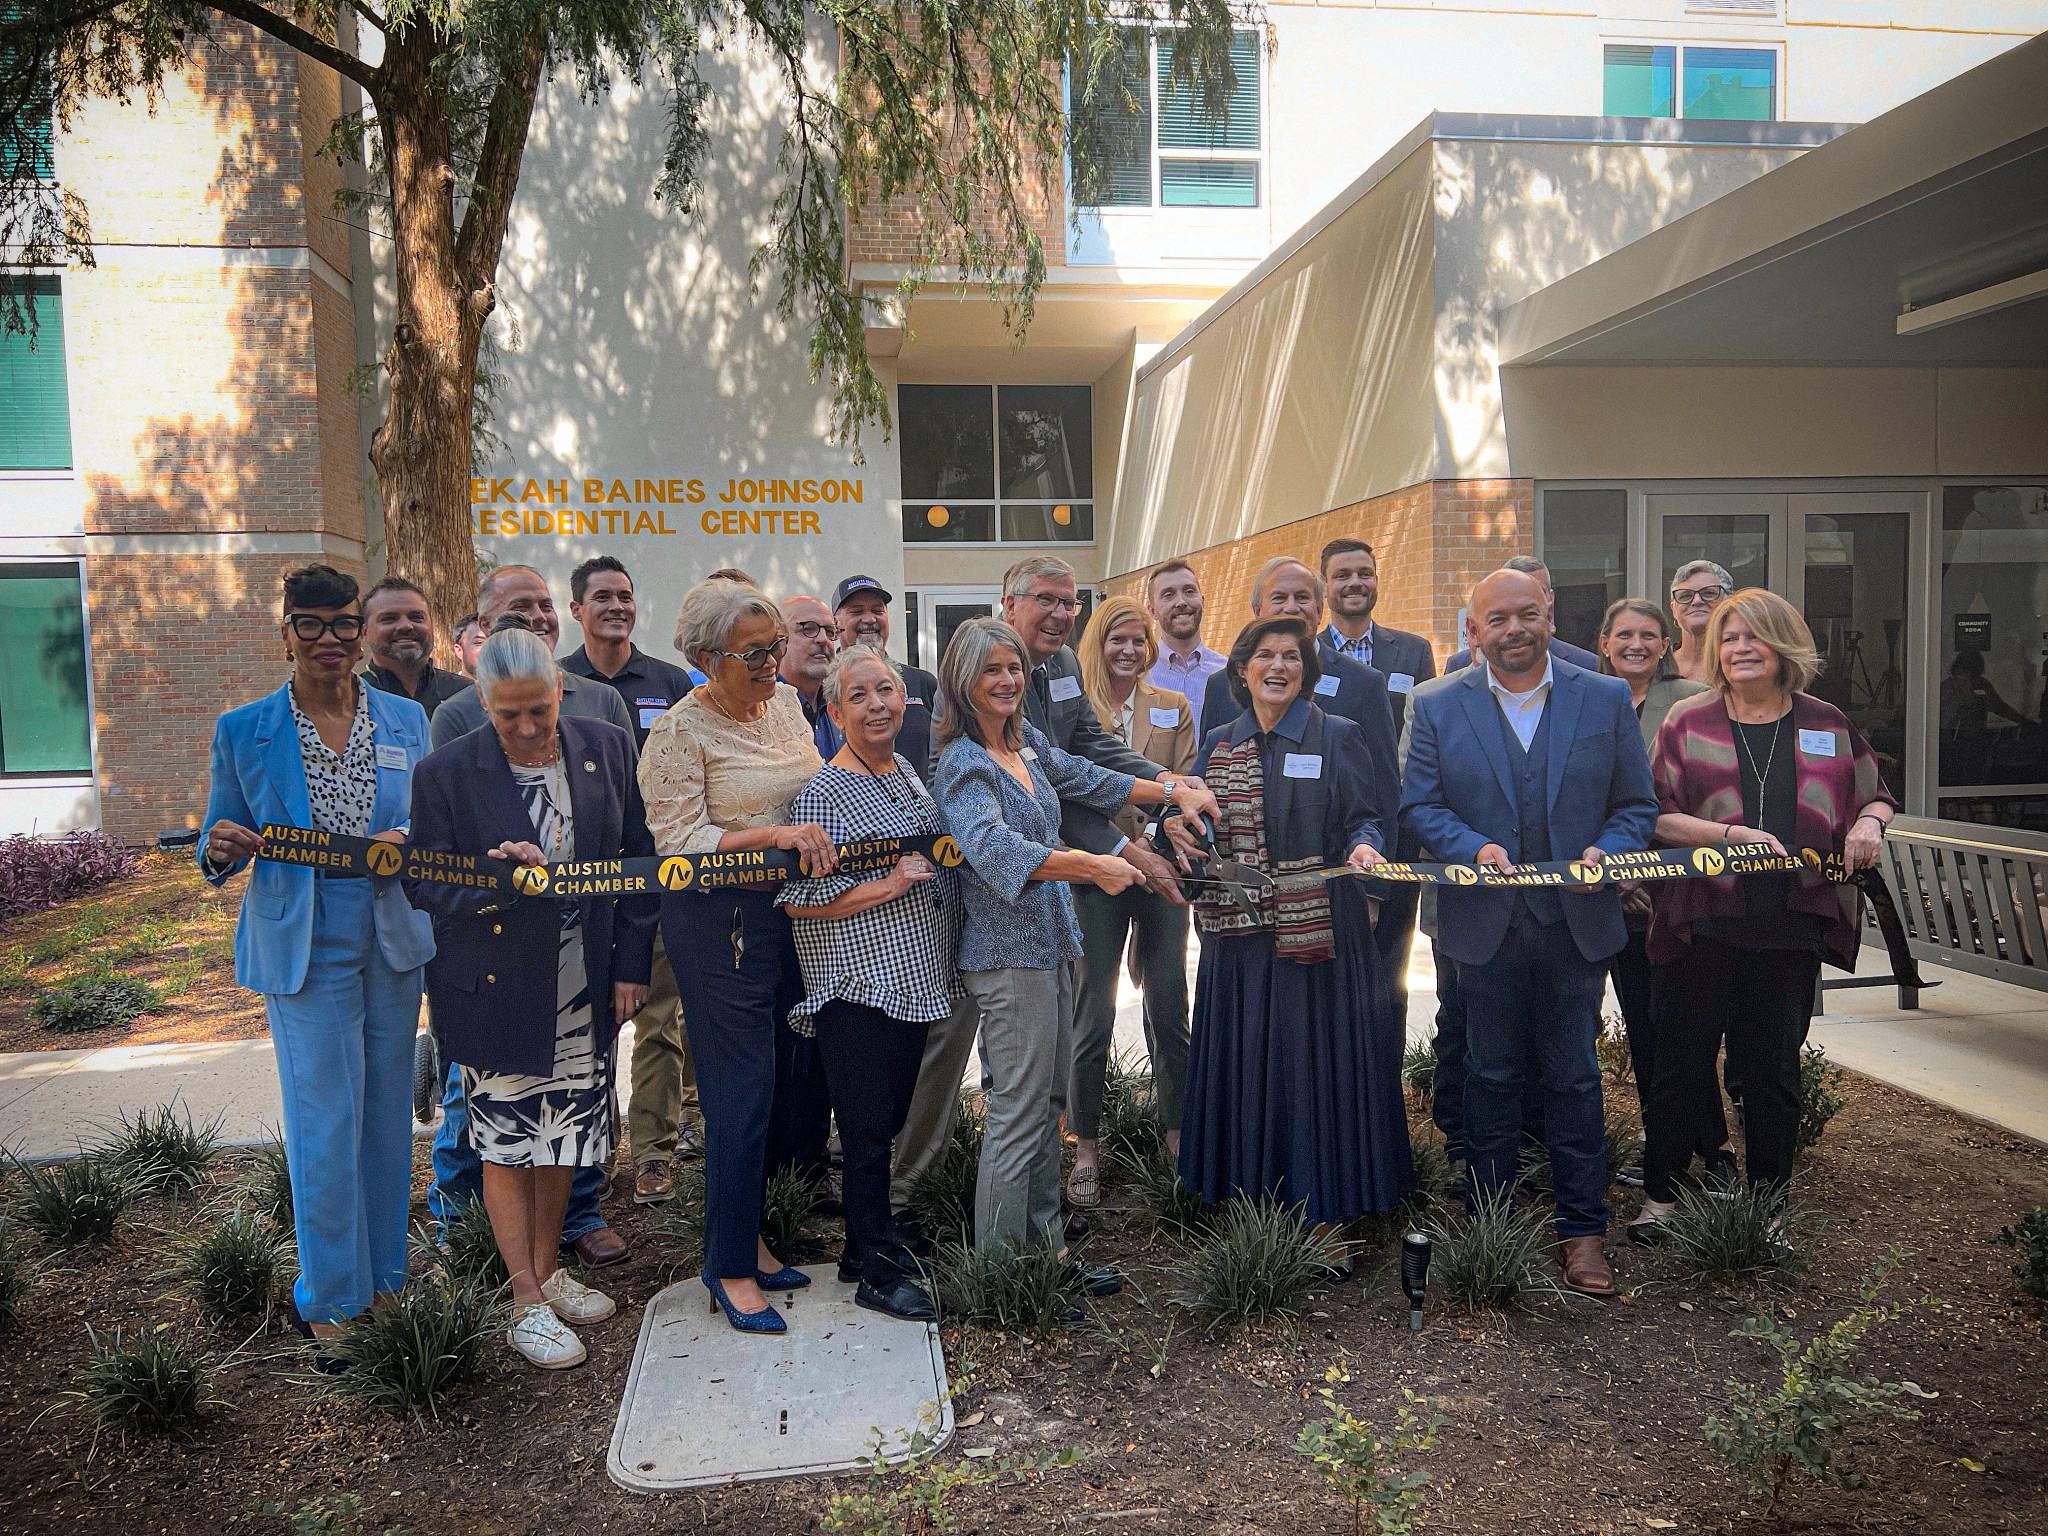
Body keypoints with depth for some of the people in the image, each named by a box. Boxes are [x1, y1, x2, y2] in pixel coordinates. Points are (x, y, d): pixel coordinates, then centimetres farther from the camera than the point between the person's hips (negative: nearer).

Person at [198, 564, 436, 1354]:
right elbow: (218, 849, 5)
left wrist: (406, 842, -11)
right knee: (324, 1125, -1)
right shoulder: (243, 731, 0)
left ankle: (383, 1274, 29)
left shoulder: (407, 719, 4)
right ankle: (330, 1297, 17)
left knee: (387, 1112, 12)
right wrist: (221, 851, -18)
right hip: (301, 951, -2)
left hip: (392, 944, 3)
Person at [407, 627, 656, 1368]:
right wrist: (496, 880, -27)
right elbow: (425, 885, -6)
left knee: (566, 1137, 15)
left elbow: (637, 857, 4)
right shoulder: (446, 773, -10)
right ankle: (527, 1305, 20)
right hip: (497, 991, -3)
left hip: (585, 989, 3)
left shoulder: (606, 747, -2)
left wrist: (633, 963, 1)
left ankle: (549, 1271, 35)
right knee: (507, 1144, 6)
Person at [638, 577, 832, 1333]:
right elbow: (680, 841, -18)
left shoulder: (784, 702, 9)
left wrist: (822, 834, 3)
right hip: (717, 922, -7)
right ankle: (729, 1267, 12)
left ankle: (745, 1235, 29)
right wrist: (775, 836, -26)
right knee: (742, 1089, -3)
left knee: (775, 1082, 13)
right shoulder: (678, 733, -12)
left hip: (788, 909, 7)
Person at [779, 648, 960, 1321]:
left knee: (886, 1124, 18)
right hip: (858, 987, -8)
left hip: (913, 980, 8)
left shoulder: (907, 771, 10)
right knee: (868, 1133, 3)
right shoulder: (823, 794, -15)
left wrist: (936, 867, 8)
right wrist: (891, 885, -22)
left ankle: (868, 1242, 34)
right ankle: (877, 1275, 17)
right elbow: (798, 901, -18)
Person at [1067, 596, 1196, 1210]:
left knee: (1169, 1008, 9)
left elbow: (1188, 786, 8)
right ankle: (1085, 1150, 12)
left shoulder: (1174, 709, 11)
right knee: (1093, 1012, 0)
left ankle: (1177, 1133, 23)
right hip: (1095, 874, -3)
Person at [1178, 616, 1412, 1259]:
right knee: (1244, 1072, 8)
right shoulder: (1219, 743, 12)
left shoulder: (1338, 737, 2)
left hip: (1315, 932, -3)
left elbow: (1366, 818, 1)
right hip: (1238, 935, 4)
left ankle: (1324, 1221, 13)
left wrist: (1363, 846, -21)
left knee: (1315, 1066, 1)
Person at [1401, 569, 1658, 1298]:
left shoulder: (1607, 699, 3)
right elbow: (1419, 805, 0)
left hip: (1576, 920, 0)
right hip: (1484, 924, 0)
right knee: (1490, 1075, 13)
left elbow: (1637, 805, 4)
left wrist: (1606, 851, -14)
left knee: (1574, 1077, 8)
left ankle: (1582, 1229, 21)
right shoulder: (1437, 708, 1)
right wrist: (1474, 848, -17)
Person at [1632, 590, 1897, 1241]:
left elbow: (1877, 795, 19)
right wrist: (1733, 834, -18)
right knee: (1683, 1065, 5)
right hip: (1703, 925, -1)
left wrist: (1869, 822, -3)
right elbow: (1656, 815, -5)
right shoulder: (1688, 722, 1)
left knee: (1773, 1069, 11)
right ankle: (1659, 1196, 20)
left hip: (1791, 929, 2)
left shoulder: (1827, 724, 8)